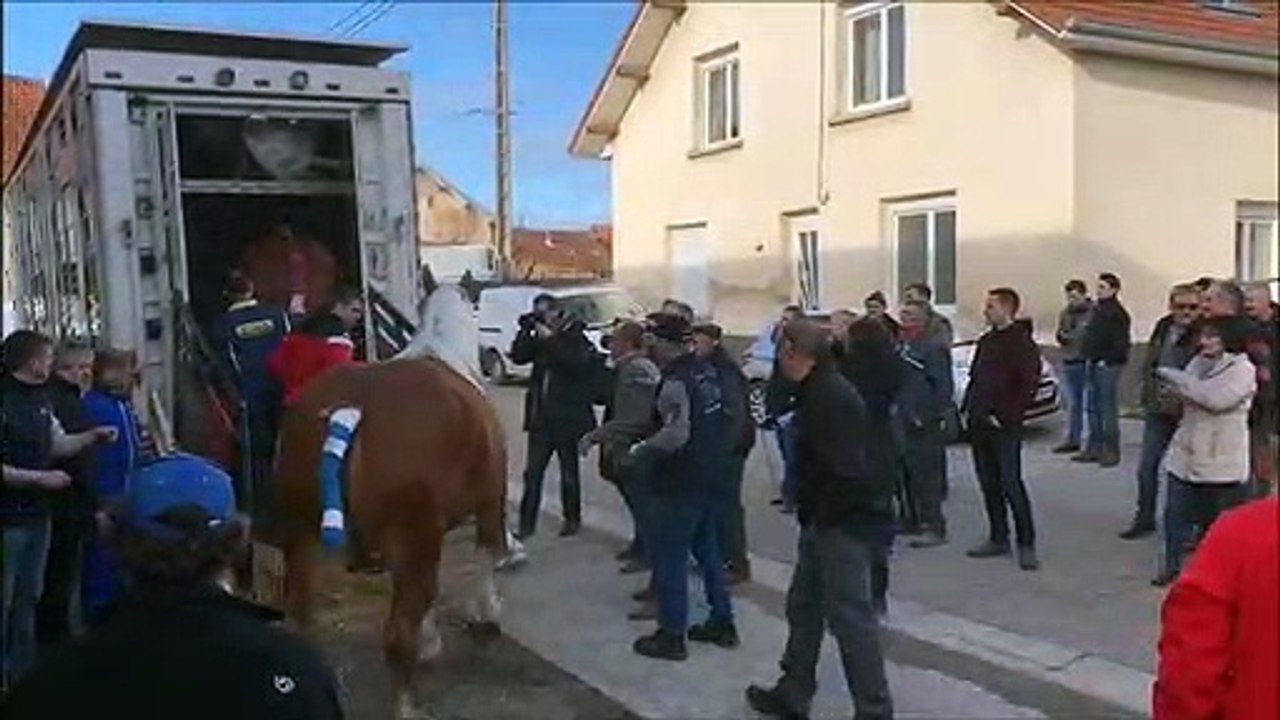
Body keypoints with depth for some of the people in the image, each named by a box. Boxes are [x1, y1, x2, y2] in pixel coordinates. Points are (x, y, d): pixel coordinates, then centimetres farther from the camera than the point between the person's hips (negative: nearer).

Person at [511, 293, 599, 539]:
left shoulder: (575, 336, -6)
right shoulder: (539, 338, 8)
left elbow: (578, 360, -26)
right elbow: (518, 356, -2)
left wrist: (551, 338, -21)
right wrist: (526, 329, -9)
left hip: (568, 417, -4)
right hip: (541, 416, 4)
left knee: (569, 471, 9)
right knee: (532, 472, 2)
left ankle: (573, 519, 24)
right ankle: (527, 523, 8)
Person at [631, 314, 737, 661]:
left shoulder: (675, 382, -20)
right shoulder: (708, 371, 7)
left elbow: (674, 436, -29)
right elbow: (723, 419, 15)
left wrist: (639, 451, -17)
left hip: (681, 484, -9)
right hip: (712, 477, 9)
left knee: (670, 557, 1)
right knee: (708, 548, 20)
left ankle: (671, 635, 8)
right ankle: (722, 622, 28)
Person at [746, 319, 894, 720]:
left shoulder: (828, 396, -22)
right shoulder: (819, 390, 11)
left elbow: (843, 469, -27)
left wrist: (820, 514, -17)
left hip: (847, 521, -11)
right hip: (828, 520, 11)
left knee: (849, 616, -5)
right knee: (804, 604, 19)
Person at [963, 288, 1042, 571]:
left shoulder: (1022, 343, -9)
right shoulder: (986, 341, 15)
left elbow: (1028, 385, -15)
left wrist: (1005, 416, -17)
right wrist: (969, 407, 10)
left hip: (1004, 427, -8)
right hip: (979, 425, 8)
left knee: (1011, 484, -8)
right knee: (988, 483, 11)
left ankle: (1026, 544, -1)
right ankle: (998, 539, 21)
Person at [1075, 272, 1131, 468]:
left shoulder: (1117, 313, -10)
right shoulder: (1096, 310, 15)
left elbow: (1121, 343, -14)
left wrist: (1106, 360, -15)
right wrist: (1088, 357, 11)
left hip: (1108, 366, -9)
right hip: (1093, 365, 9)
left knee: (1108, 410, -5)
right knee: (1093, 409, 11)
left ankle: (1111, 451, 0)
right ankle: (1094, 448, 18)